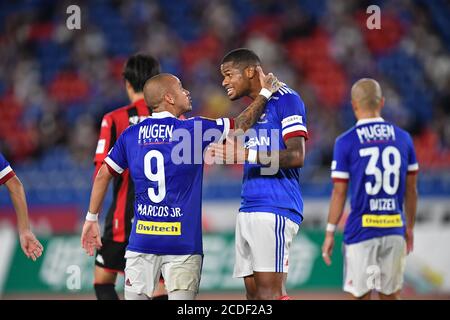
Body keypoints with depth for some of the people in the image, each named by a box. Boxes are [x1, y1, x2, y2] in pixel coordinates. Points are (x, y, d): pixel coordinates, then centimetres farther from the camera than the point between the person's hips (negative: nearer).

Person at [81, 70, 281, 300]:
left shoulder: (130, 135, 7)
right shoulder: (193, 130, -3)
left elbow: (103, 175, 11)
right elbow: (242, 124, 6)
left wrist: (91, 219, 21)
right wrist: (265, 92, 20)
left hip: (142, 239, 3)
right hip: (182, 243, -3)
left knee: (135, 296, 7)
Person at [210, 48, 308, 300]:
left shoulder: (286, 99, -6)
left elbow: (297, 156, -16)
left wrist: (246, 154, -19)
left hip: (275, 209, -9)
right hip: (248, 210, 9)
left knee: (270, 290, -15)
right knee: (253, 291, 6)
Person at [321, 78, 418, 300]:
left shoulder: (346, 142, -5)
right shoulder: (402, 138, 6)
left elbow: (339, 193, -5)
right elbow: (411, 190, 11)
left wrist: (330, 233, 2)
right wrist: (410, 227, 22)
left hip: (361, 230, -3)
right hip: (394, 230, 3)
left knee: (360, 296, 1)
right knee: (390, 296, 11)